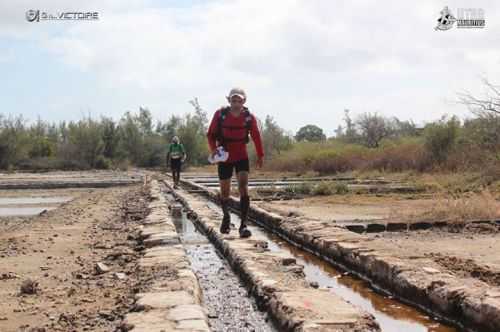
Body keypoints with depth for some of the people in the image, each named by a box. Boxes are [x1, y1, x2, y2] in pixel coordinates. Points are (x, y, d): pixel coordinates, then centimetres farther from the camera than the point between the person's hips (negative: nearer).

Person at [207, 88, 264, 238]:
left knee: (243, 187, -16)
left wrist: (260, 155, 9)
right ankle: (226, 217, 38)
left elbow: (256, 136, 3)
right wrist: (213, 149, -21)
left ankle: (244, 225, -16)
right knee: (224, 191, 9)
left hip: (241, 157, 0)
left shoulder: (249, 117, -13)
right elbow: (211, 134, -4)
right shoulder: (220, 114, -16)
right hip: (224, 158, 0)